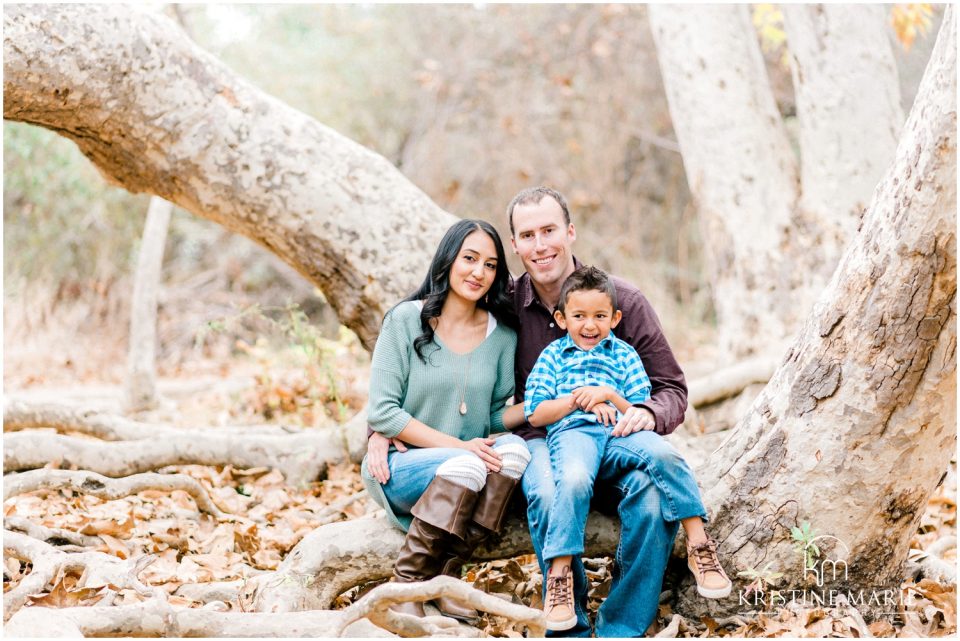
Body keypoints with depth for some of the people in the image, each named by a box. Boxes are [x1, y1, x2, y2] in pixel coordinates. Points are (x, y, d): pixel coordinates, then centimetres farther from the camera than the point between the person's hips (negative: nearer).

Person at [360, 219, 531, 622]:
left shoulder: (502, 335, 5)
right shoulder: (406, 319, -6)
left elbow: (495, 416, 7)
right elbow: (382, 413, -11)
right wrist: (458, 446, -19)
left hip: (468, 468, 4)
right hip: (397, 467, -4)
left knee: (514, 449, -28)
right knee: (467, 465, -34)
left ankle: (445, 573, -19)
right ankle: (408, 581, -17)